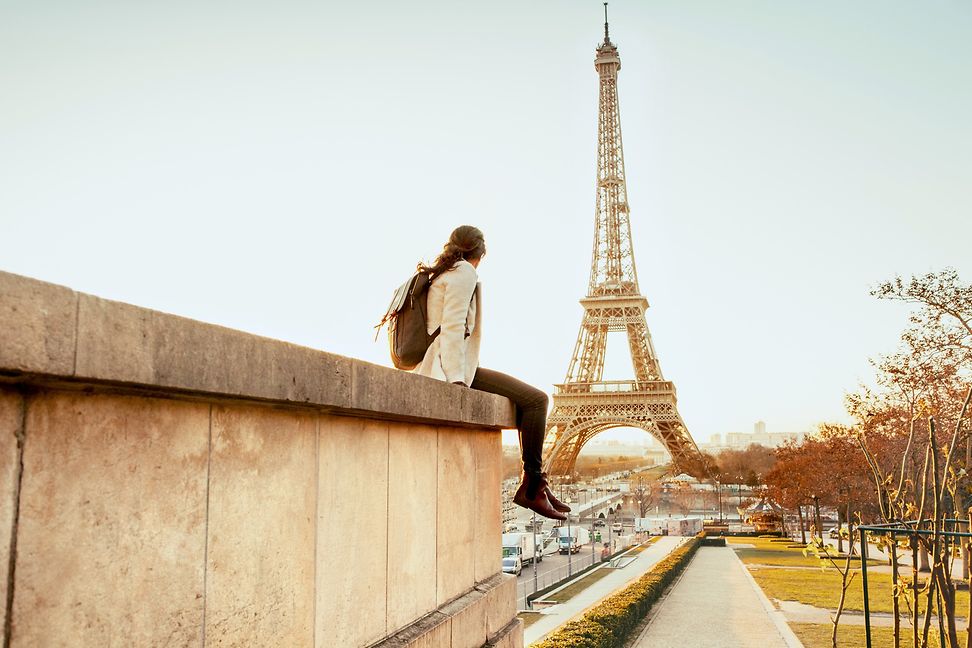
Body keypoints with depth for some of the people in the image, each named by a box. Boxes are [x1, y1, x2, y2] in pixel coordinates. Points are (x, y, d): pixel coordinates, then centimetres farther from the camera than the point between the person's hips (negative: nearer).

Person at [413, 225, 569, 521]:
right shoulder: (465, 273, -3)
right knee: (536, 400, -12)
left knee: (528, 401, 15)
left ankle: (535, 485, 13)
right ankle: (532, 485, -6)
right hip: (452, 366, -10)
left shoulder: (439, 276, 25)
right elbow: (453, 327, -16)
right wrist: (457, 380, -24)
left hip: (434, 369, 10)